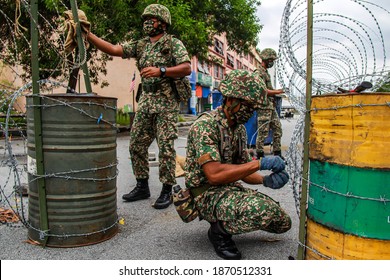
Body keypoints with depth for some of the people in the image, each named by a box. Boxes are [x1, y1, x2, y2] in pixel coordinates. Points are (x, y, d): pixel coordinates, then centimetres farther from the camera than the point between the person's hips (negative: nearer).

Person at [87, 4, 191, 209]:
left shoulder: (174, 43, 0)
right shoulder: (140, 45, 16)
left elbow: (187, 68, -12)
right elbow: (113, 50, 7)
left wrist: (160, 70, -22)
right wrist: (88, 35, -3)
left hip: (167, 101, -6)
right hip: (146, 100, 7)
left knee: (165, 147, -6)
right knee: (136, 144, 6)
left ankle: (167, 191, 6)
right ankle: (142, 187, 19)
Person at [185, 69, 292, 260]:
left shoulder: (240, 129, 7)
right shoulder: (205, 125, -20)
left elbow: (242, 170, 11)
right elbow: (214, 174, -30)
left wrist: (266, 180, -9)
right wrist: (259, 163, -26)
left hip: (231, 189, 9)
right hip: (207, 194, -8)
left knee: (282, 222, 2)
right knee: (263, 210, -33)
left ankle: (231, 220, 16)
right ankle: (220, 230, -6)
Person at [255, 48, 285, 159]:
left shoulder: (266, 72, 20)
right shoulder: (259, 73, -11)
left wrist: (276, 92, 14)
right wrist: (277, 92, -11)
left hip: (271, 107, 10)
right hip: (264, 107, -10)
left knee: (278, 130, 11)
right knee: (263, 132, -5)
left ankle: (277, 154, 18)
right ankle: (260, 155, 4)